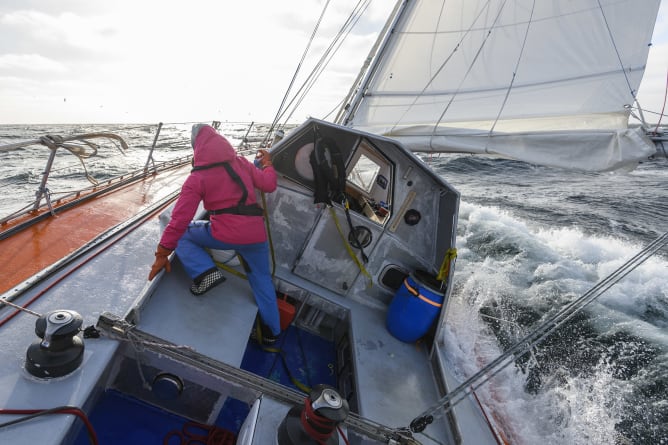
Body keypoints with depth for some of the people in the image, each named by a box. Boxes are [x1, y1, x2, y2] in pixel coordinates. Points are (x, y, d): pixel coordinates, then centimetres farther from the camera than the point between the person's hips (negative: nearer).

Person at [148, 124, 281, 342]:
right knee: (262, 280, 24)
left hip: (226, 234, -4)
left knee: (182, 234, 19)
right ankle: (272, 331, 33)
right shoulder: (241, 162, 7)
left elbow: (180, 218, -7)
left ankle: (205, 272, -2)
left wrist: (163, 253, -2)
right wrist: (267, 163, 32)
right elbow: (269, 185, 13)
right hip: (256, 234, 5)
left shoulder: (197, 178, -3)